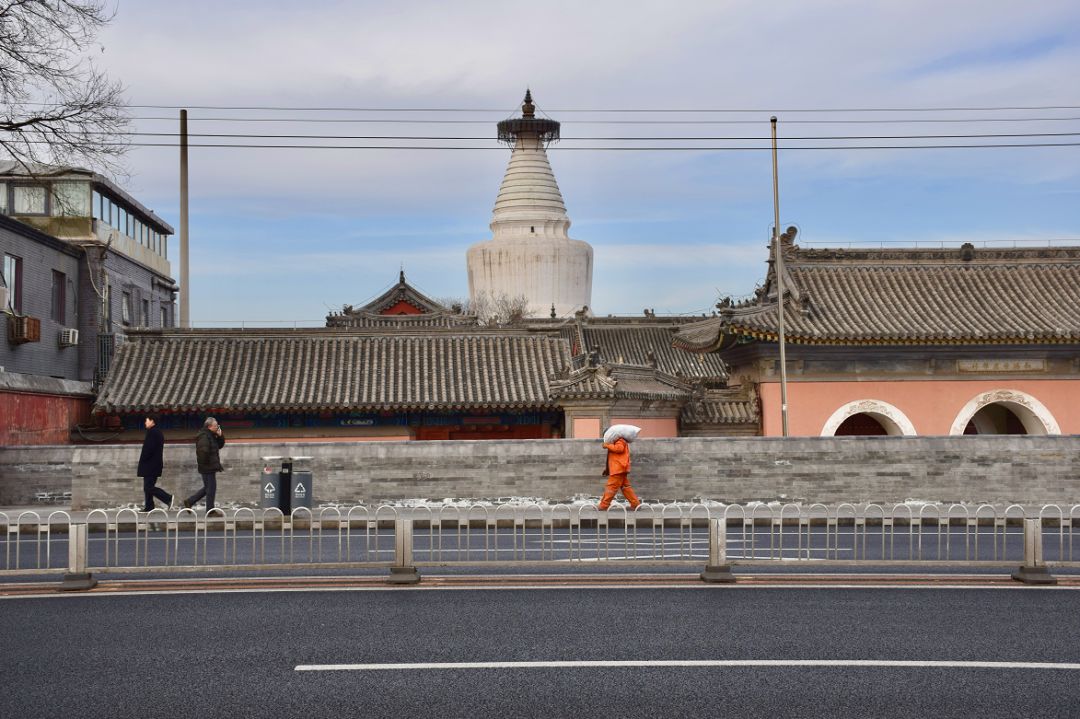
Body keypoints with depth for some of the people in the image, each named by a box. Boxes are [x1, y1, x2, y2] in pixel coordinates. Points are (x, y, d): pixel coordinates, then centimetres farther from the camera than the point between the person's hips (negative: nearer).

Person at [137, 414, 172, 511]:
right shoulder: (158, 432, 16)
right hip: (156, 464, 10)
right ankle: (148, 507, 16)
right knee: (148, 487, 14)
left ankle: (168, 498, -11)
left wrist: (142, 460, -12)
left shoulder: (152, 432, -16)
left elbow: (148, 449, -22)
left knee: (148, 487, -9)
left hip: (150, 465, -10)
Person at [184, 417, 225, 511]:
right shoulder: (204, 436, -18)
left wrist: (220, 436, 5)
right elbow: (203, 451, -28)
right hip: (208, 468, -10)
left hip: (211, 467, 10)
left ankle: (189, 501, 23)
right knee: (211, 488, -3)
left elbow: (220, 445, 21)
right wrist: (206, 462, -17)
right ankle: (210, 510, 4)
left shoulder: (212, 436, 14)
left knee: (208, 488, 18)